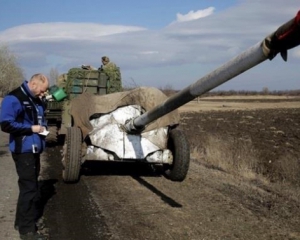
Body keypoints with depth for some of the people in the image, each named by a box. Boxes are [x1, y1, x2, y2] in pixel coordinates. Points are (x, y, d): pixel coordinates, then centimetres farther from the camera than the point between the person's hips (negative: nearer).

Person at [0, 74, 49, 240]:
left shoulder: (36, 100, 12)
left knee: (30, 186, 16)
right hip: (23, 150, -9)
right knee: (29, 187, -6)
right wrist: (31, 129, -19)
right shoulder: (14, 99, -16)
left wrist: (42, 127, 4)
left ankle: (22, 222, 29)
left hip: (34, 149, 9)